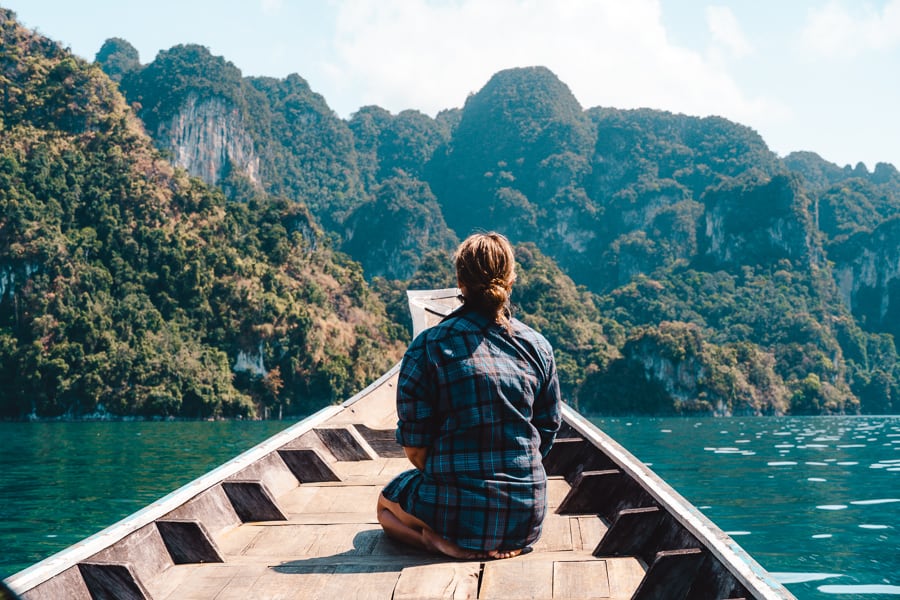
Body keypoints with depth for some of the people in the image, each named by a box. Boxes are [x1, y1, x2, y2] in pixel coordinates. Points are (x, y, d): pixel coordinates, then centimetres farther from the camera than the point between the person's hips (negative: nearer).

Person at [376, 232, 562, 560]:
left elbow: (415, 448, -9)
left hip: (457, 512, -4)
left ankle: (443, 542, 0)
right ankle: (505, 544, 10)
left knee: (386, 502, 29)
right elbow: (547, 433, 6)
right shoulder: (538, 346, -2)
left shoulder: (428, 347, -12)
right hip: (526, 518, 4)